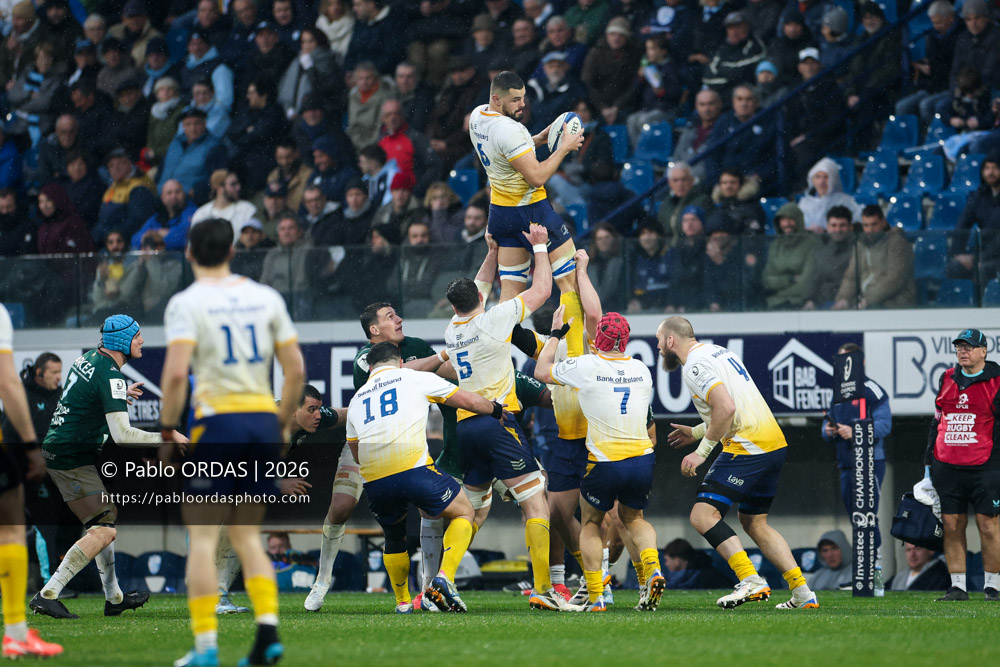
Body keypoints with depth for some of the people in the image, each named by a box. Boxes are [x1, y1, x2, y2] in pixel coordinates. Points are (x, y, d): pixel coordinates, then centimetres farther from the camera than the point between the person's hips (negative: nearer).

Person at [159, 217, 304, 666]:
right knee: (247, 536, 14)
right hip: (263, 418, 5)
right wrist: (281, 423, 19)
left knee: (202, 539, 1)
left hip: (217, 422, -5)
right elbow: (296, 369, 9)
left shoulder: (187, 303, -5)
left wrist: (167, 431, -7)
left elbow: (176, 373, -16)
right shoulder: (265, 297, 10)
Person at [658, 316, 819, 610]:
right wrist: (697, 432, 30)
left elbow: (726, 407, -23)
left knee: (703, 515, -12)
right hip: (775, 443, 10)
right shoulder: (718, 352, 20)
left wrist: (702, 451, -15)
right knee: (754, 523, 19)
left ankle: (752, 582, -22)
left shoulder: (695, 365, -10)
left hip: (748, 447, -10)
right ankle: (803, 594, 14)